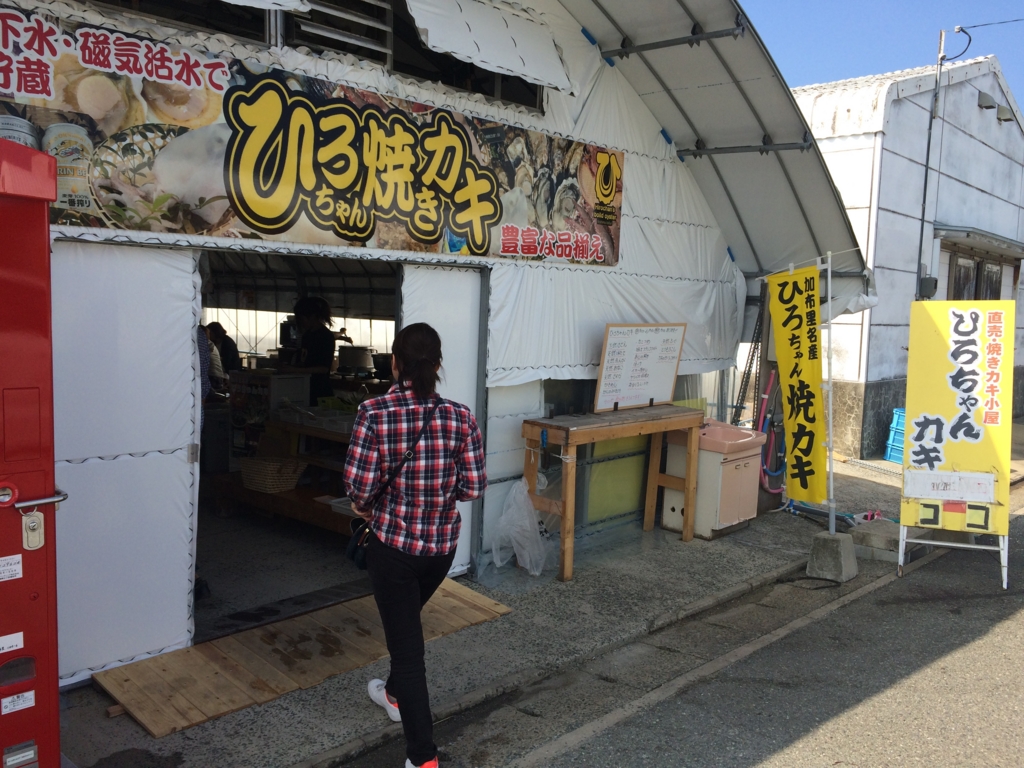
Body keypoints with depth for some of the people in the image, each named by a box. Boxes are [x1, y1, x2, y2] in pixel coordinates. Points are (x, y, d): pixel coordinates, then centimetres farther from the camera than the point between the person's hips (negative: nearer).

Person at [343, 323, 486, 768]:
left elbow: (359, 485, -17)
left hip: (392, 543, -4)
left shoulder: (374, 412, -15)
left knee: (405, 638, 8)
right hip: (442, 544, 4)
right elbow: (474, 487, -7)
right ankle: (396, 694, 53)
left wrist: (366, 509, 4)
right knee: (406, 618, 30)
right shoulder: (460, 416, -8)